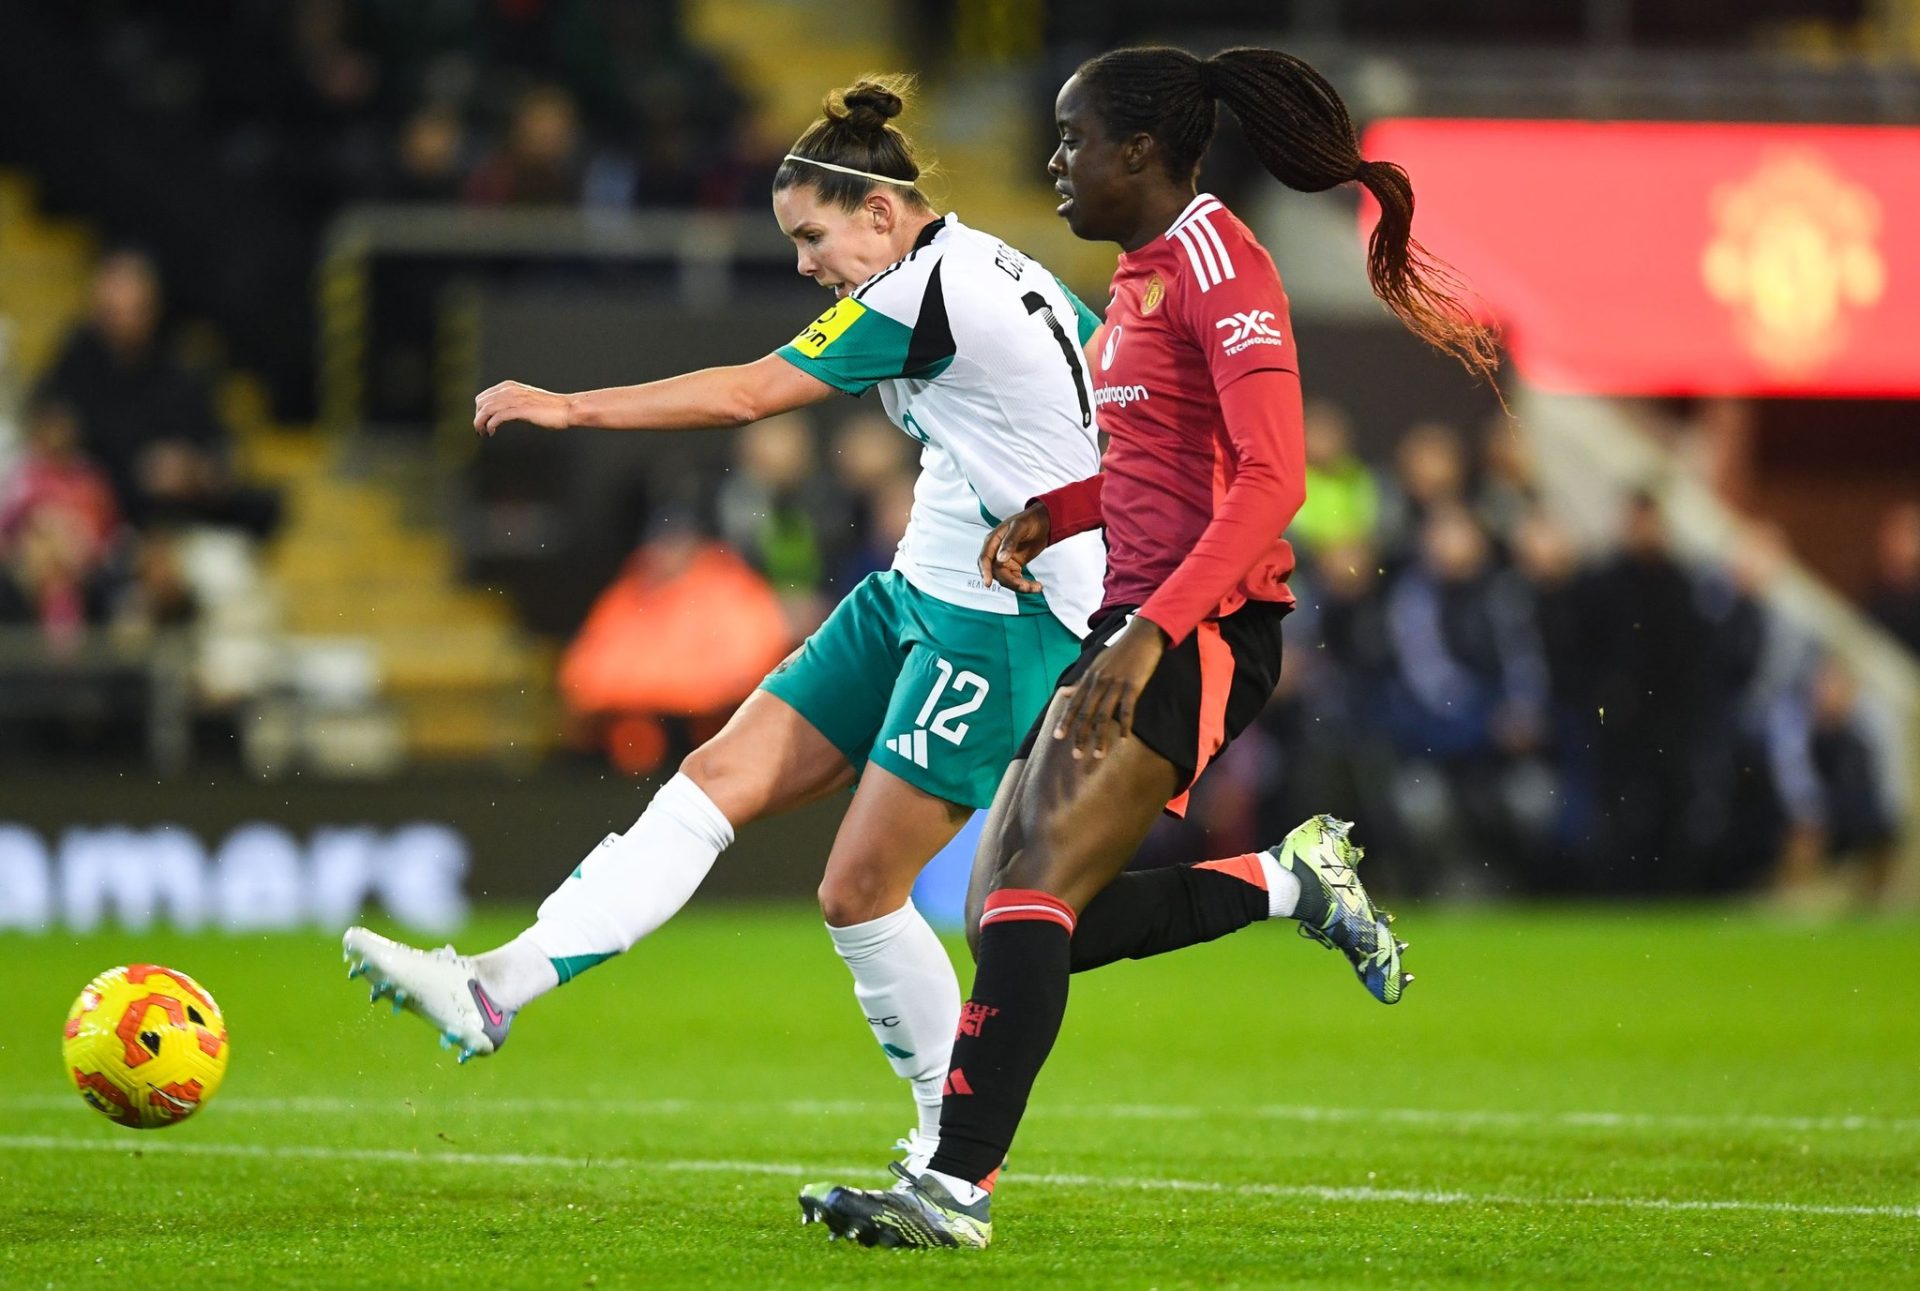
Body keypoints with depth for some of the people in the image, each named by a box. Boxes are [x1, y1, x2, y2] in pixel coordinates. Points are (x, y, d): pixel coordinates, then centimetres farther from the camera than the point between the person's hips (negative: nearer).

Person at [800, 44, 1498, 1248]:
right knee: (1006, 910, 5)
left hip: (1207, 629, -10)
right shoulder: (1144, 268, 16)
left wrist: (1152, 631, -29)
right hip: (1140, 621, 10)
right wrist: (1049, 517, 9)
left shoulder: (1217, 263, -12)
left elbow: (1271, 480, -21)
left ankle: (958, 1184, -22)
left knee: (1035, 881, -19)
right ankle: (1292, 876, 17)